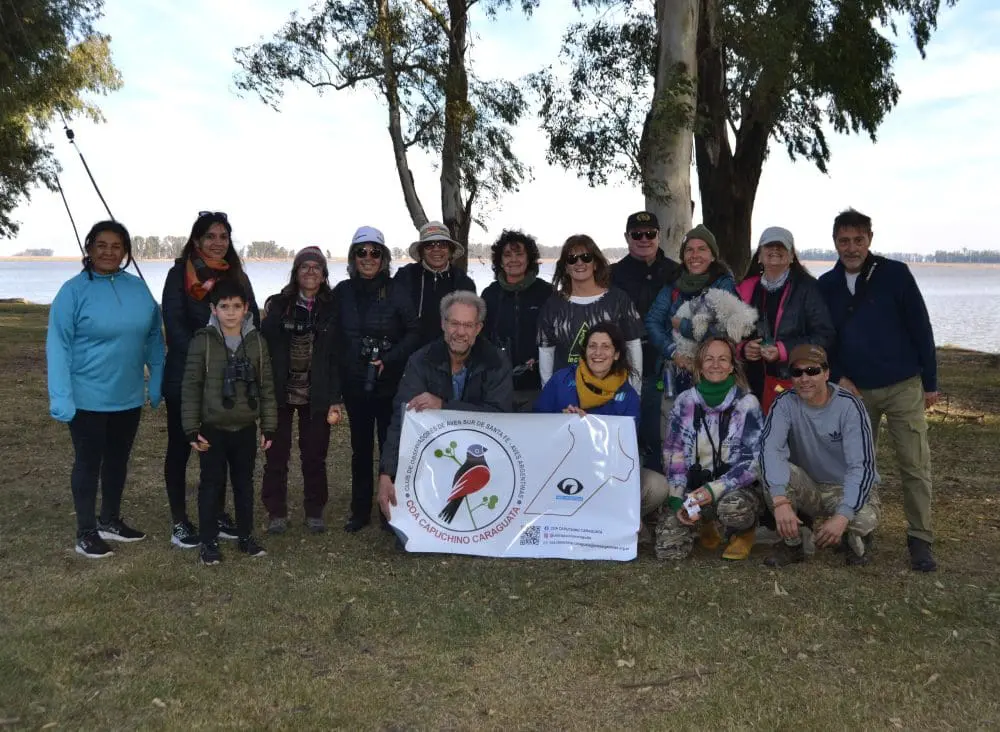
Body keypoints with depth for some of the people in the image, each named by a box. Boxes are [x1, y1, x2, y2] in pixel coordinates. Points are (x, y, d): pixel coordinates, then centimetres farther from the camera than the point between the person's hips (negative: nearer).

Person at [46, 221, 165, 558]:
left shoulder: (138, 288, 1)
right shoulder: (74, 290, -13)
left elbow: (153, 336, 8)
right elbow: (57, 346, -15)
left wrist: (157, 379, 3)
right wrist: (61, 398, -21)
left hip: (128, 397, 5)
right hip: (88, 398, -5)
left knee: (118, 460, 18)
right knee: (88, 462, 7)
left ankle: (110, 521, 35)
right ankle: (86, 533, 19)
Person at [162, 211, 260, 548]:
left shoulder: (237, 276, 10)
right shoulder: (180, 274, -4)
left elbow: (253, 322, 8)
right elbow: (174, 325, -12)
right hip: (186, 377, -4)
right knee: (180, 446, 4)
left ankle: (218, 514, 25)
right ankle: (179, 521, 13)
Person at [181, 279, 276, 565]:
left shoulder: (256, 341, 1)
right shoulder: (203, 341, -7)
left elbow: (266, 386, 4)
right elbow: (191, 387, -7)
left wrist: (268, 427, 2)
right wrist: (192, 429, -9)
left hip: (245, 428, 3)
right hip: (212, 428, -2)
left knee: (244, 483, 14)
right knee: (212, 484, 6)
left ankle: (246, 536, 28)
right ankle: (209, 542, 17)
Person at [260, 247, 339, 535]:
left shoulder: (332, 309, 3)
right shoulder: (278, 305, 2)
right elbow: (265, 347, 0)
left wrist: (335, 398, -3)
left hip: (316, 395, 0)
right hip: (281, 392, 0)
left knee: (314, 455, 7)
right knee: (276, 454, 6)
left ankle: (314, 511, 20)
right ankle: (276, 512, 18)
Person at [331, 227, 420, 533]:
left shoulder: (395, 291, -4)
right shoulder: (342, 292, 4)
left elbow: (414, 332, -5)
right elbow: (334, 338, 8)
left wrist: (390, 360, -15)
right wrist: (341, 370, 0)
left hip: (389, 383, -2)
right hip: (354, 384, 3)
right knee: (360, 449, 11)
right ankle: (360, 511, 23)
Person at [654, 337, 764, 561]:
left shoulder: (747, 404, -4)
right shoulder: (684, 402, 3)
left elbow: (754, 461, -8)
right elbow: (673, 454, 4)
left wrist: (715, 489, -20)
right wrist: (677, 499, -9)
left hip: (733, 489, -2)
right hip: (692, 488, 2)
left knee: (733, 507, -38)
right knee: (667, 551, -17)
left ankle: (744, 532, 2)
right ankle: (703, 524, 18)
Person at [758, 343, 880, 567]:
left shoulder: (849, 406, -18)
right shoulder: (785, 403, -12)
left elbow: (862, 466, -24)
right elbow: (770, 448, -28)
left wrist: (842, 516, -37)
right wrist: (780, 500, -44)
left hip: (847, 489, -2)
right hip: (807, 489, 2)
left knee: (864, 520, -34)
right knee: (771, 472, -28)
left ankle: (855, 540, 6)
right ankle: (793, 543, -6)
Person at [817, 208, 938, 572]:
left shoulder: (895, 274, -7)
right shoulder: (827, 285, 2)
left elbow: (920, 329, -3)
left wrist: (930, 381, -3)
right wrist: (838, 377, -4)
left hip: (903, 387, -2)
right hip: (854, 389, 3)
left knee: (915, 465, -1)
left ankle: (920, 540, 9)